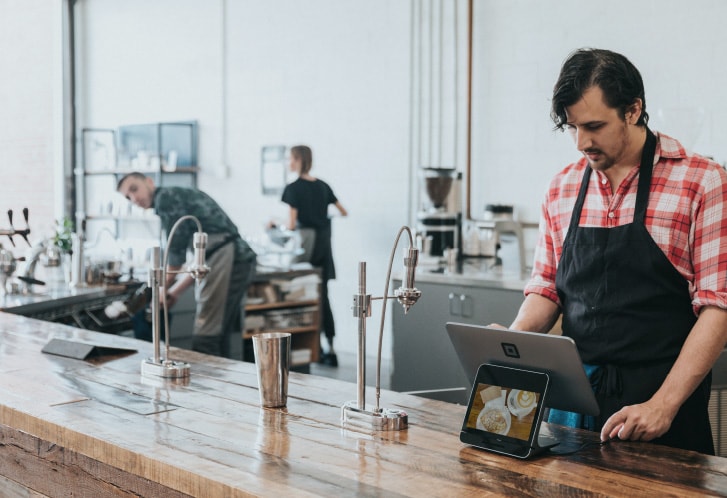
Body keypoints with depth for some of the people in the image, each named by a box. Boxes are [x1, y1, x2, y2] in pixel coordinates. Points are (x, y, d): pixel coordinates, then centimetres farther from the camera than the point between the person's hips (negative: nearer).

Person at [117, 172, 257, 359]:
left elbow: (176, 251, -5)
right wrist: (176, 291, 25)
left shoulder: (166, 197, -2)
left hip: (225, 259, -10)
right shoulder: (180, 196, 26)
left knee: (205, 340, -8)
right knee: (221, 336, 13)